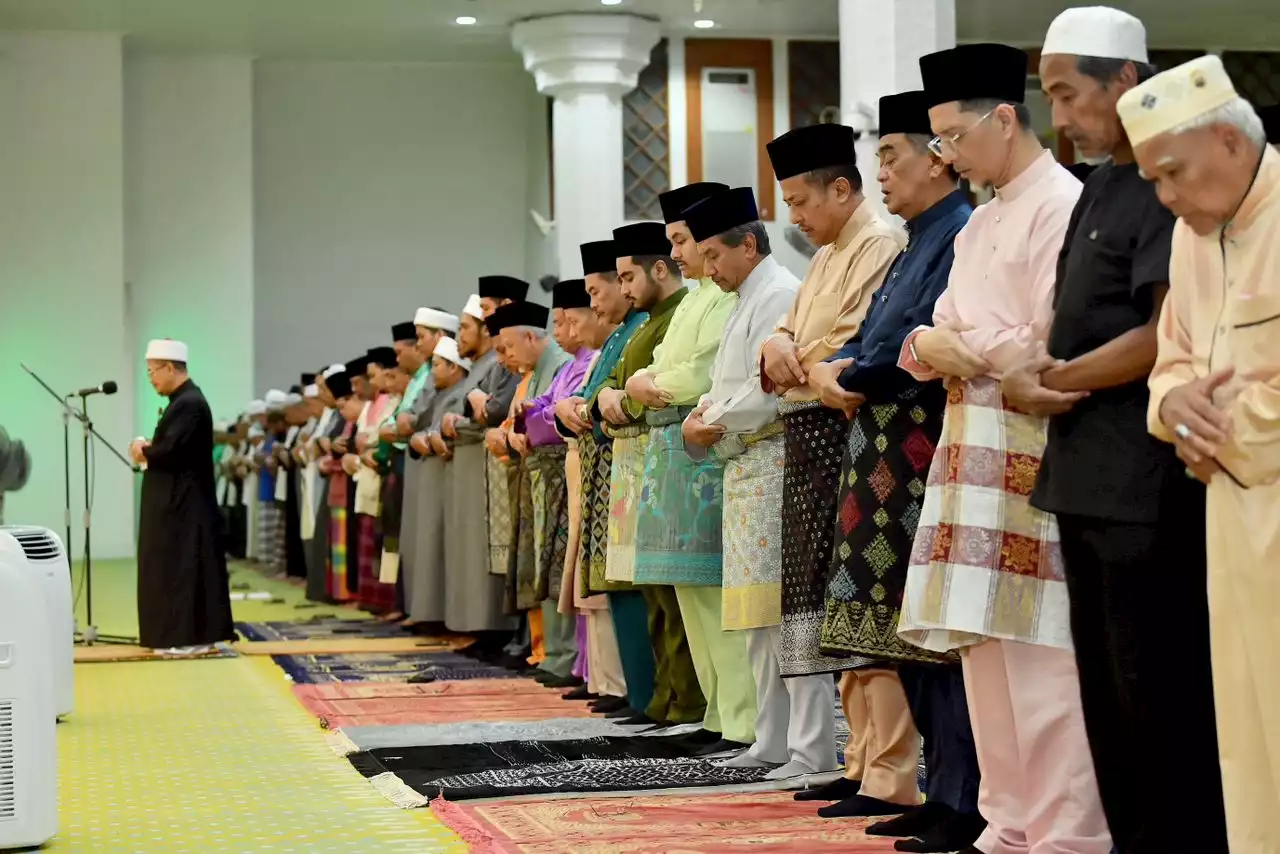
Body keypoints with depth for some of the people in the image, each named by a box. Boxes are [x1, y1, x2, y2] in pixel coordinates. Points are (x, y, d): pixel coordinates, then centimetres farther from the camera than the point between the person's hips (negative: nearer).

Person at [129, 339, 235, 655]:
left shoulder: (189, 403, -17)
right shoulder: (183, 400, 15)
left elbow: (170, 450, -25)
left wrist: (143, 452, -7)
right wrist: (148, 449, 0)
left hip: (185, 504, -11)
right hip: (178, 501, 11)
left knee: (185, 567, -7)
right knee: (174, 568, 12)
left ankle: (192, 638, -3)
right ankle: (184, 635, 17)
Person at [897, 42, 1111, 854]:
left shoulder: (1063, 204, -9)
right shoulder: (981, 220, 19)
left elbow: (1053, 345, -16)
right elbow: (946, 332, 20)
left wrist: (965, 353, -6)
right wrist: (930, 346, -1)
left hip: (1032, 447, -9)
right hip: (973, 443, 9)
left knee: (1039, 649, -8)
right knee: (983, 640, 10)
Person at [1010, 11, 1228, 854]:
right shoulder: (1100, 187, 16)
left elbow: (1168, 334, -20)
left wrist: (1054, 380, -9)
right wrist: (1033, 373, -1)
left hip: (1148, 477, -10)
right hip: (1089, 473, 10)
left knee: (1158, 690, -4)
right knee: (1107, 686, 15)